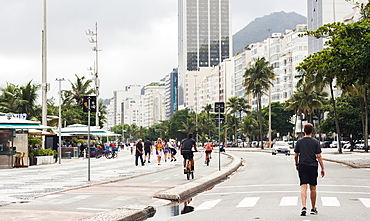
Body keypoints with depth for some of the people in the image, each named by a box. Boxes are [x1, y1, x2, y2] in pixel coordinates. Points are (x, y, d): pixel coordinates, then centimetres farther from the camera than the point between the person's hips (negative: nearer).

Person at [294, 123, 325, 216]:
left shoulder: (299, 142, 1)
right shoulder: (315, 142, -2)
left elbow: (296, 156, 5)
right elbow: (319, 156, -4)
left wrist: (297, 165, 22)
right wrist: (322, 168, 2)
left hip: (302, 166, 0)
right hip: (313, 166, 0)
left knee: (303, 187, -3)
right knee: (313, 188, 10)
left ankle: (304, 207, -21)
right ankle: (313, 209, 20)